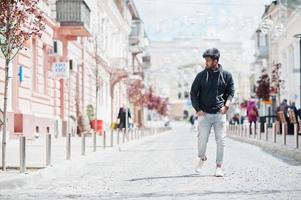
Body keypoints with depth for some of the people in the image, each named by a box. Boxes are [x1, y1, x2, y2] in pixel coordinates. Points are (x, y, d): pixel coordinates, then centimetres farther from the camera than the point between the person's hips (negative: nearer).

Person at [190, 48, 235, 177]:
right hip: (204, 113, 0)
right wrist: (197, 109, -4)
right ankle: (202, 158, 25)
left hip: (219, 113, 0)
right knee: (202, 139, -3)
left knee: (221, 140, -1)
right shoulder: (201, 75, 3)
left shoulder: (226, 75, 5)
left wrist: (226, 105, -7)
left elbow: (231, 92, 10)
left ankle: (219, 166, 7)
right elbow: (193, 93, 6)